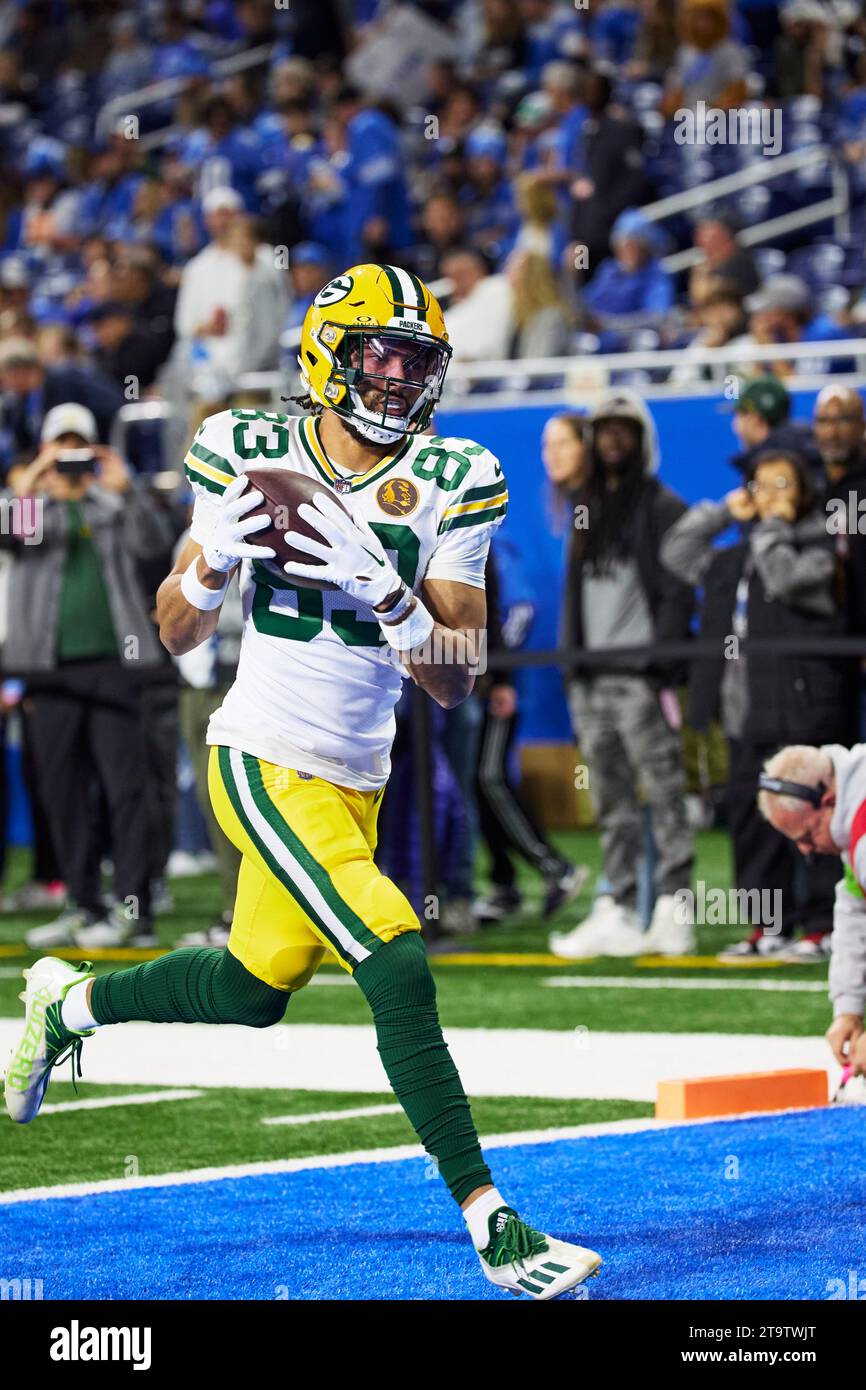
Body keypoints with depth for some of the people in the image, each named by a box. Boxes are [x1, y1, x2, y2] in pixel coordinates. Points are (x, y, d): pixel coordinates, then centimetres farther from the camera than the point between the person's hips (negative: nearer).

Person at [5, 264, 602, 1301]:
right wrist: (212, 564, -20)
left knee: (255, 990, 19)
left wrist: (386, 597, -24)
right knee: (396, 966, -19)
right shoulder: (251, 455, -7)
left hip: (357, 780, 5)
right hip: (266, 763, -5)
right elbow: (178, 635, 1)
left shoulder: (450, 483, -4)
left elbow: (454, 682, -7)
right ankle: (490, 1224, -16)